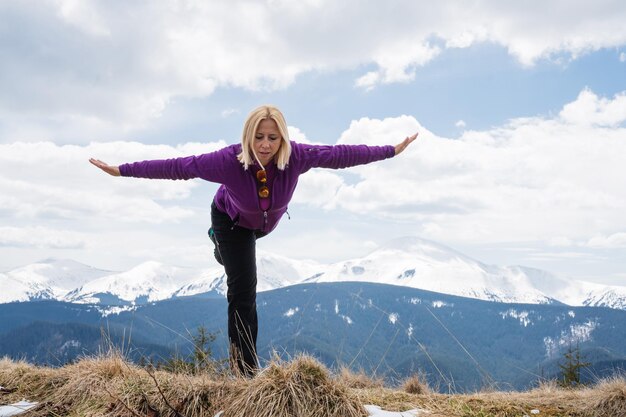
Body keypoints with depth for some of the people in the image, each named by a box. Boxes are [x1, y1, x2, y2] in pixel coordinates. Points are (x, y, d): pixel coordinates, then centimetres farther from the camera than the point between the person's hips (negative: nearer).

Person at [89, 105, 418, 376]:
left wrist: (390, 151, -22)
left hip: (268, 221, 4)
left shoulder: (296, 156, -37)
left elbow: (340, 154, -28)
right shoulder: (230, 160, -42)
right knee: (243, 292, -10)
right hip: (232, 219, -3)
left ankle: (223, 249, 74)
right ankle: (245, 367, 2)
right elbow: (177, 166, -35)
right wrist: (122, 171, -33)